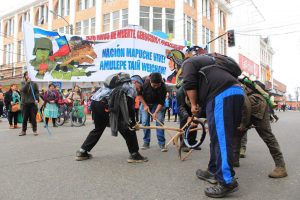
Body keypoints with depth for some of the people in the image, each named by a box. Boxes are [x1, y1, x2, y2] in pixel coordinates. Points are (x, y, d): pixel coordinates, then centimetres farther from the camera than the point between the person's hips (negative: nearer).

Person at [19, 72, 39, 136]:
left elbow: (37, 92, 1)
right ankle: (23, 131, 15)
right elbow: (23, 90, -11)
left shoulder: (34, 84, 5)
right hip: (25, 103, 1)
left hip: (33, 103, -1)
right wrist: (27, 82, -18)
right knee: (25, 118, 6)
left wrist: (37, 99, -13)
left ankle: (35, 130, 10)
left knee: (33, 117, 2)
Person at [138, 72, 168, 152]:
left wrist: (155, 113, -35)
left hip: (157, 104, -1)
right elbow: (139, 94, -12)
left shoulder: (163, 87, -29)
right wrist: (145, 105, -16)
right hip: (145, 103, 1)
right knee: (145, 122, -2)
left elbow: (161, 102, -24)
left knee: (160, 121, -11)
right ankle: (146, 142, 11)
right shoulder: (144, 82, -26)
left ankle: (162, 144, -4)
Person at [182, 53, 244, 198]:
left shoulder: (189, 62, 12)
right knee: (219, 137, 15)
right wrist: (201, 104, 33)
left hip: (222, 95, -9)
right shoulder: (207, 60, 38)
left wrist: (193, 105, 6)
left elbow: (189, 84, -5)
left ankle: (227, 182, -7)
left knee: (220, 138, -9)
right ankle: (213, 172, 25)